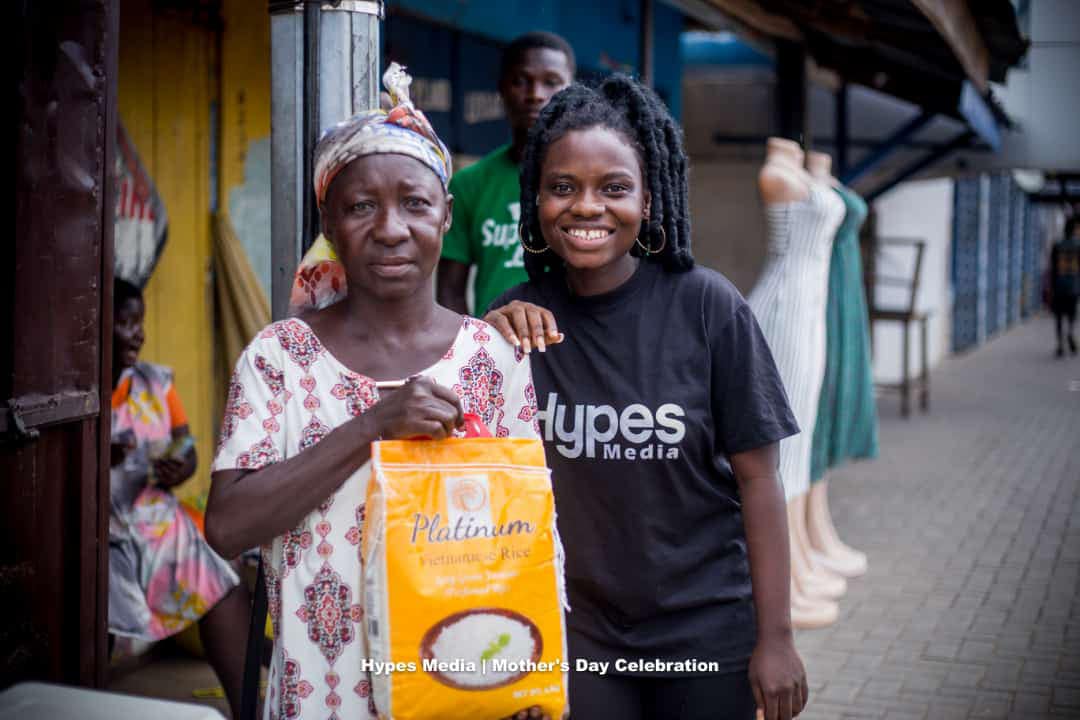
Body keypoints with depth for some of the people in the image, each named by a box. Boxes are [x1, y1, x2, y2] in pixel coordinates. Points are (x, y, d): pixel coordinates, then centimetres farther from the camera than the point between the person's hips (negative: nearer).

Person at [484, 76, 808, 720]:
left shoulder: (706, 306, -12)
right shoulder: (520, 319, -4)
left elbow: (757, 477, -8)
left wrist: (776, 637, -7)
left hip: (706, 635, -2)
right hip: (576, 633, 2)